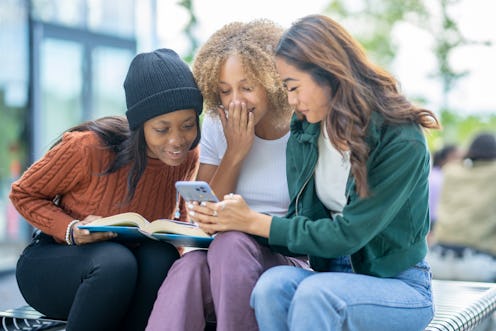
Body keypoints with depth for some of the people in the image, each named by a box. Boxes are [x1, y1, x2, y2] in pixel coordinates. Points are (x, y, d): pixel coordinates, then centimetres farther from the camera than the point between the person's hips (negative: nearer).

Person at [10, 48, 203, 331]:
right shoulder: (89, 147, -23)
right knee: (115, 261, -36)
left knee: (163, 257, -30)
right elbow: (23, 194, -9)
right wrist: (71, 230, -27)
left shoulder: (188, 157, -9)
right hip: (50, 262, -3)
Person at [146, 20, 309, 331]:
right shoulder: (216, 126, 7)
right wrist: (234, 154, -7)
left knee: (230, 243, -34)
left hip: (292, 264, -3)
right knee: (189, 266, -31)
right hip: (226, 259, 3)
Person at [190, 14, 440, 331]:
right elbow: (306, 222, 6)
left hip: (400, 287, -5)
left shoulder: (402, 142, -17)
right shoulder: (305, 132, 3)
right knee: (273, 283, -29)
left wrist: (255, 222, -15)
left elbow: (346, 235, -18)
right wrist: (230, 222, -10)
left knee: (314, 292, -35)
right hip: (334, 274, 5)